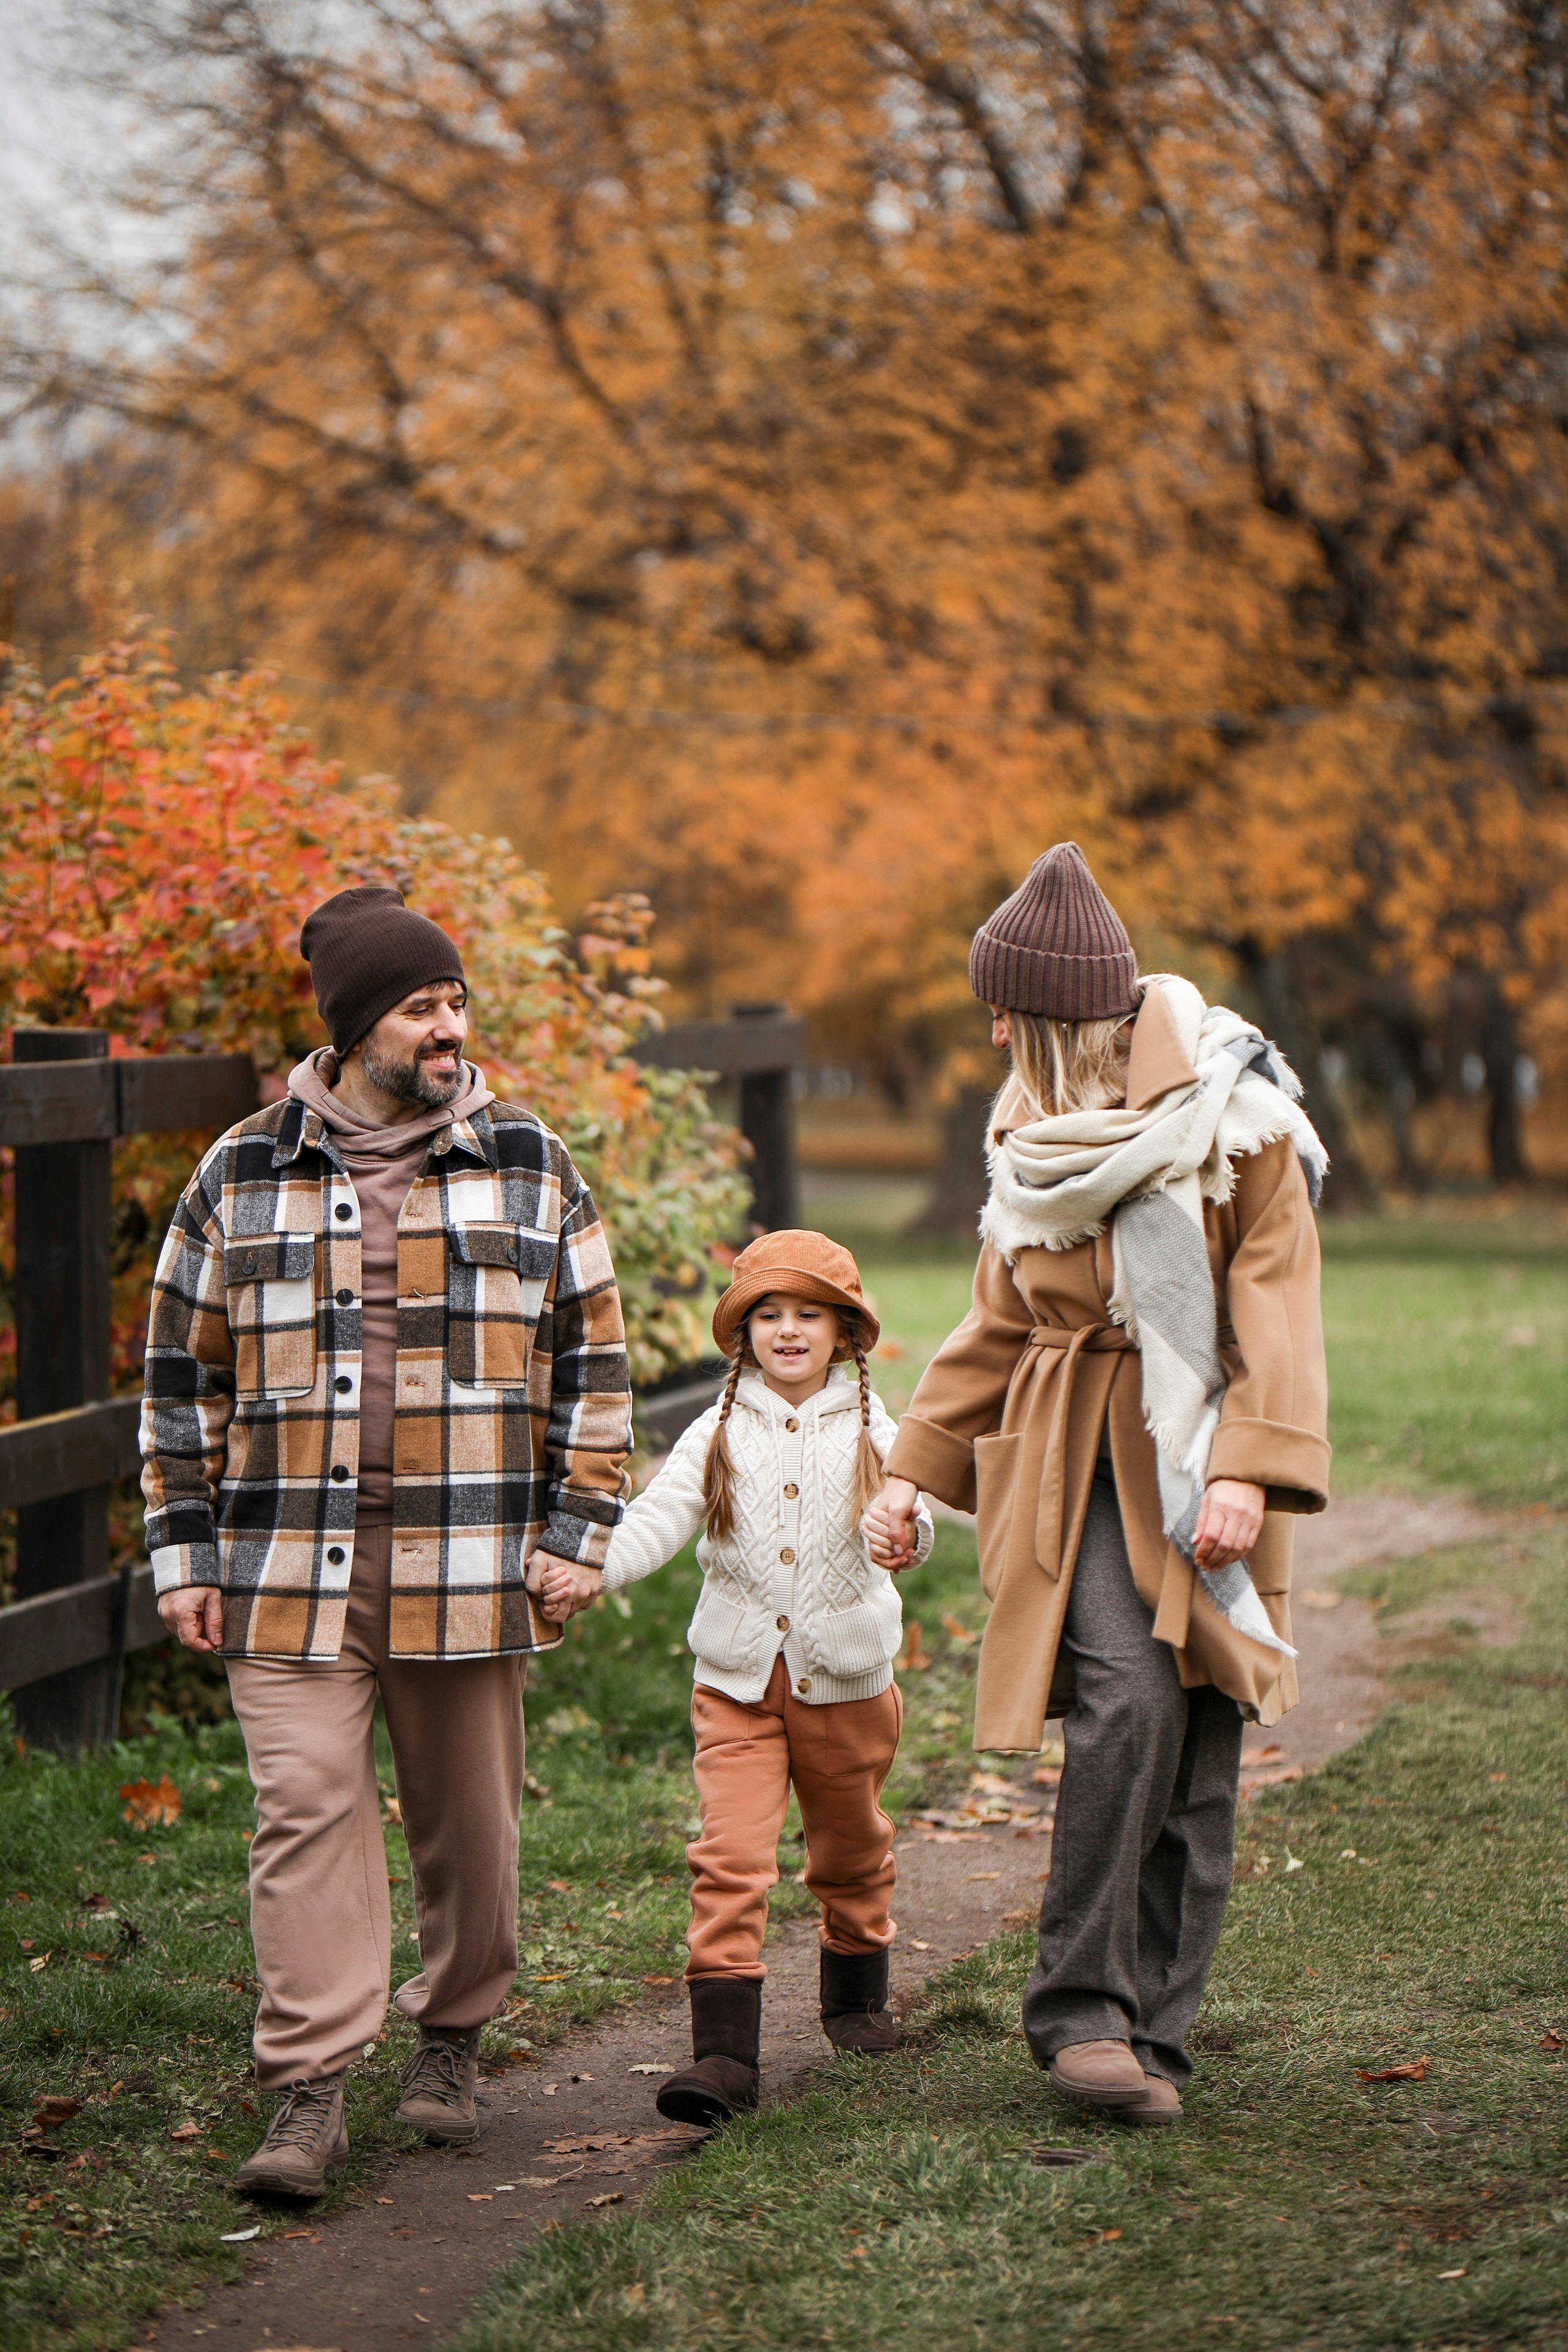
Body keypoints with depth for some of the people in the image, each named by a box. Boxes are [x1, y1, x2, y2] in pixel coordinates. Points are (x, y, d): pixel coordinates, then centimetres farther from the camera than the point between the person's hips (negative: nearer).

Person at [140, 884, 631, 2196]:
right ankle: (310, 2090, -3)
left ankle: (452, 2042, 29)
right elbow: (185, 1372, 10)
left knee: (467, 1822, 9)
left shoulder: (528, 1166, 6)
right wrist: (186, 1550, 5)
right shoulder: (243, 1176, 6)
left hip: (469, 1576, 1)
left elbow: (592, 1358, 8)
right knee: (307, 1812, -7)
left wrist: (574, 1532, 2)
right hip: (289, 1577, 0)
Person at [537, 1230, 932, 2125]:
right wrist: (594, 1570, -27)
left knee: (850, 1847, 17)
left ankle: (857, 1992, 41)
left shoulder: (872, 1431, -1)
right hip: (738, 1680, 0)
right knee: (731, 1858, -11)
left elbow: (908, 1504, -17)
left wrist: (906, 1533, -42)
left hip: (846, 1677, 0)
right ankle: (725, 2049, -14)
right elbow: (662, 1515, -8)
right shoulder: (719, 1434, 2)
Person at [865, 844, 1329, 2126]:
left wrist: (1249, 1470, -18)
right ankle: (1083, 2006, -12)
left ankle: (1150, 2033, 10)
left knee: (1197, 1759, -1)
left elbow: (1277, 1309, -7)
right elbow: (1001, 1327, 20)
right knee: (1127, 1699, -20)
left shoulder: (1235, 1120, -3)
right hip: (1073, 1470, 2)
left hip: (1199, 1469, -2)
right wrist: (915, 1463, 14)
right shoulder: (1036, 1137, 12)